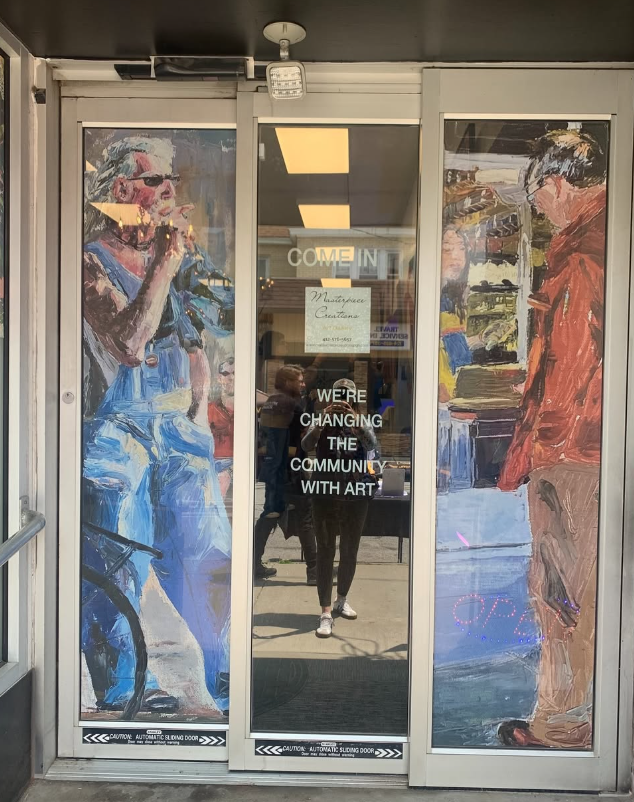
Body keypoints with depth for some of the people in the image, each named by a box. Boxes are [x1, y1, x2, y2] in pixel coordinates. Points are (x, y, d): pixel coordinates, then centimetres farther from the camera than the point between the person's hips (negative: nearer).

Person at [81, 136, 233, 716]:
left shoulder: (181, 258, 14)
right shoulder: (93, 262, -4)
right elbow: (130, 342, -20)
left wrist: (199, 412, 12)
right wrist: (165, 264, -17)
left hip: (179, 430, 5)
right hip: (116, 433, -5)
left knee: (208, 556, 4)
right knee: (119, 567, 1)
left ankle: (226, 687, 18)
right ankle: (125, 691, 18)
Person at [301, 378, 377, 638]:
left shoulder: (362, 424, 3)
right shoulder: (321, 423, -1)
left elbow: (372, 445, -17)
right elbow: (306, 446, -19)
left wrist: (355, 420, -33)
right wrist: (323, 420, -35)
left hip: (356, 497, 2)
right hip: (325, 496, -2)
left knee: (350, 551, 13)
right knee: (326, 552, -3)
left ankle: (341, 600, 32)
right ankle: (325, 613, -2)